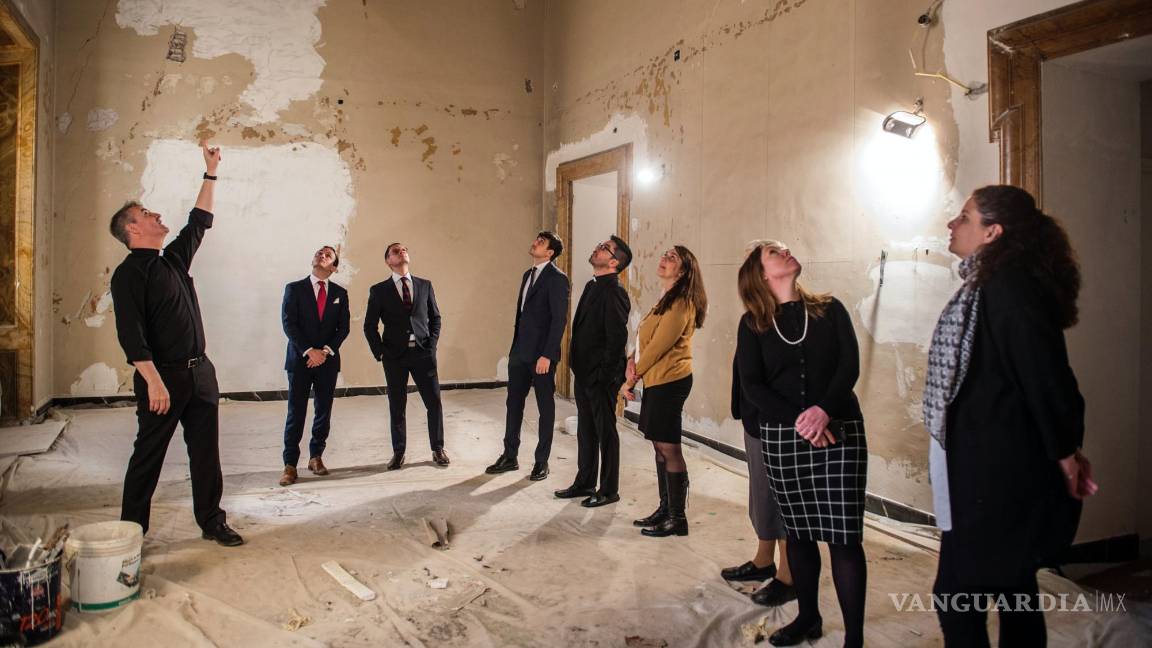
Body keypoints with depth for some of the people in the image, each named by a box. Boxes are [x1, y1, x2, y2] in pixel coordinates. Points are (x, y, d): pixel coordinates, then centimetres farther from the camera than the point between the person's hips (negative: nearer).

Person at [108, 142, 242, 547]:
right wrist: (154, 381, -23)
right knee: (148, 456, 3)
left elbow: (200, 222, 26)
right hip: (162, 377, -7)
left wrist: (211, 174, 26)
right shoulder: (129, 273, -9)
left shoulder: (173, 259, 14)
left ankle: (212, 522, 19)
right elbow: (131, 334, -17)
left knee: (206, 453, 9)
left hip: (200, 372, 7)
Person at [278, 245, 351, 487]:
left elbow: (343, 327, 4)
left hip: (328, 360, 2)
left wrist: (326, 350, -10)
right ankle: (290, 464, 5)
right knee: (296, 413, -1)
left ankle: (316, 457, 20)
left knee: (324, 411, 7)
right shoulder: (294, 288, 2)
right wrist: (309, 351, -13)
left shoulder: (340, 293, 8)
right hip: (300, 359, -2)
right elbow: (288, 324, -5)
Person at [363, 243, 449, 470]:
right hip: (394, 355, -1)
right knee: (397, 406, 6)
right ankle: (398, 452, 19)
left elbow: (435, 317, 13)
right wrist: (380, 353, -3)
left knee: (434, 402, 2)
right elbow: (370, 325, 5)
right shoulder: (379, 291, 3)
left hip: (423, 353, 1)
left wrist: (432, 345, 2)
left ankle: (438, 449, 18)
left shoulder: (425, 286, 9)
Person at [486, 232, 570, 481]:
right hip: (520, 352, 8)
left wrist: (547, 355, -20)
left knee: (545, 407, 5)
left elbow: (559, 319, -16)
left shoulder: (557, 278, -11)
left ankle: (542, 461, 16)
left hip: (542, 354, -8)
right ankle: (509, 456, 23)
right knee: (514, 404, 12)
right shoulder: (528, 274, 14)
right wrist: (515, 347, 13)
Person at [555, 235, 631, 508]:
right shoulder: (592, 286, 12)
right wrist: (578, 367, 14)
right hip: (583, 373, 9)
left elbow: (617, 337, -22)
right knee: (585, 431, 18)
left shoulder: (613, 292, -17)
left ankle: (609, 490, 16)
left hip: (601, 377, -9)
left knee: (605, 432, 4)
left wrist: (604, 375, -19)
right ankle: (584, 483, 31)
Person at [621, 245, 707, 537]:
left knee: (669, 448, -4)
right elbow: (645, 339, 15)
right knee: (660, 446, 15)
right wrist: (633, 362, -4)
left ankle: (677, 518, 6)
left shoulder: (680, 304, -15)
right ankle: (665, 509, 26)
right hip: (656, 381, 10)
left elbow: (659, 345, -17)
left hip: (670, 381, -10)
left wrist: (632, 379, -9)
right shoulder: (665, 300, 16)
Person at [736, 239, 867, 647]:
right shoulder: (753, 324, 5)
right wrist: (798, 420, -17)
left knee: (844, 536, -4)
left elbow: (849, 365, -3)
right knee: (798, 532, 11)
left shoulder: (830, 309, 7)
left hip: (839, 432, -1)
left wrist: (824, 410, -20)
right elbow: (752, 385, -4)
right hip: (782, 437, 1)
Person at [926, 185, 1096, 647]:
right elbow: (1041, 374, 17)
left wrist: (1065, 453, -10)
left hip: (995, 470, -10)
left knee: (957, 595, -3)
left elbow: (1046, 374, -21)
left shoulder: (1007, 285, -19)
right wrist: (1064, 449, 17)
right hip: (995, 465, 10)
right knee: (1011, 585, 20)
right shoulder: (989, 285, 12)